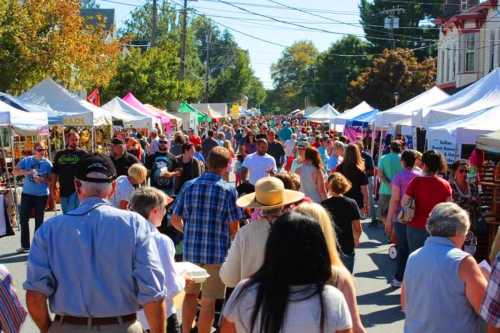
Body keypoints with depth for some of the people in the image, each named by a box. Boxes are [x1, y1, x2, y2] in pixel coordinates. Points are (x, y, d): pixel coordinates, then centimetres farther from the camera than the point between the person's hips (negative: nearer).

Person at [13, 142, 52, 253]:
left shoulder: (47, 163, -2)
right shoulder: (26, 160, 2)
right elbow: (15, 172, -6)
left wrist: (42, 180, -20)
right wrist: (27, 172, -23)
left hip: (42, 195, -2)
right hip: (27, 194, 2)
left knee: (39, 220, 6)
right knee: (23, 219, 2)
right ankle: (25, 245, 13)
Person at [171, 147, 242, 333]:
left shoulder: (189, 186, 2)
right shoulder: (228, 189, -9)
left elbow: (175, 220, 5)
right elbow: (234, 227, -7)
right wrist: (233, 237, 14)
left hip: (191, 249, 4)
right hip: (217, 251, -4)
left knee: (190, 293, 20)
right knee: (209, 300, 5)